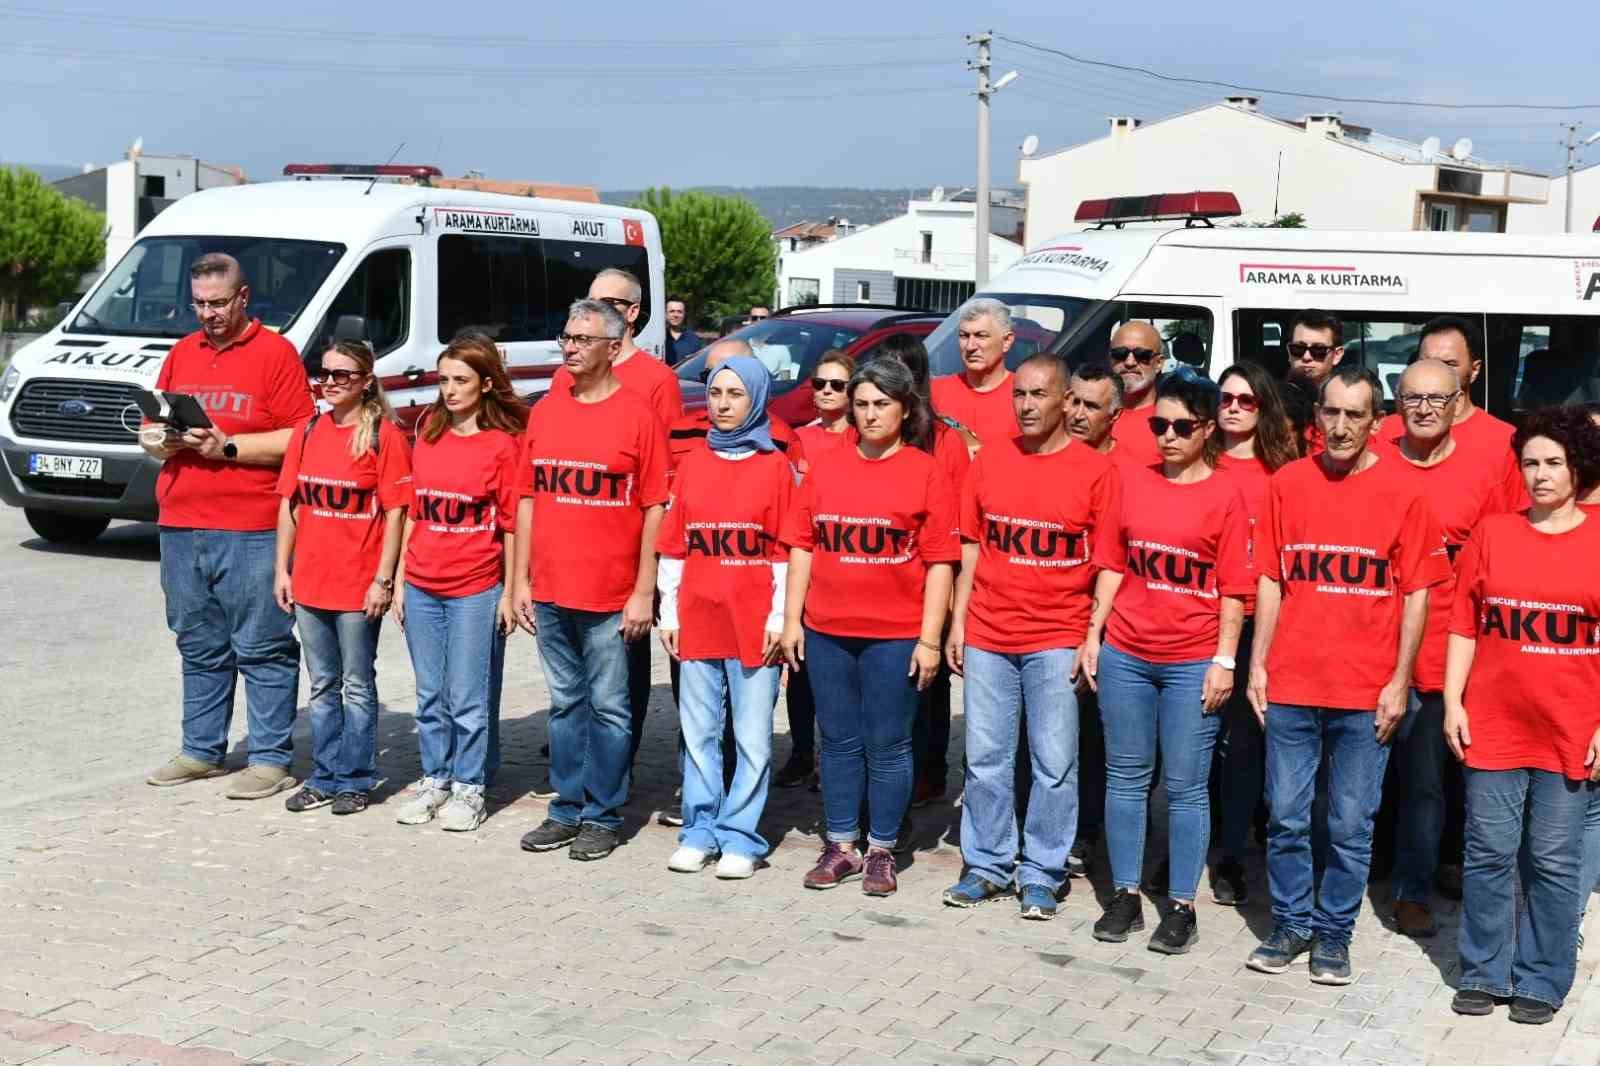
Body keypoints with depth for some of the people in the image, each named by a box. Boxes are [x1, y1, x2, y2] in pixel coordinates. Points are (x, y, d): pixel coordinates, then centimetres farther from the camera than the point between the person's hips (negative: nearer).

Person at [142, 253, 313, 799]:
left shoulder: (275, 353, -2)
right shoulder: (181, 354, 17)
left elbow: (299, 439, -10)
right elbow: (151, 431, 20)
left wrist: (228, 447, -15)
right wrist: (159, 441, -3)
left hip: (251, 531, -6)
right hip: (181, 526, 6)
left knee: (262, 649, -2)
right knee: (199, 648, 14)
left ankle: (270, 758, 4)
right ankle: (201, 750, 23)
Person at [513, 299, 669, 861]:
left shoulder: (637, 413, -6)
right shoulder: (545, 411, 9)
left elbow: (655, 508, -8)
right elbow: (527, 499, 12)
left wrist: (644, 592, -11)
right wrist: (521, 580, 8)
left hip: (611, 598, -5)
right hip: (549, 593, 5)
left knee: (608, 708, 4)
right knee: (565, 704, 14)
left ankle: (603, 816, 13)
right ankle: (566, 809, 23)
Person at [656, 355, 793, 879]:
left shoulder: (775, 467, 0)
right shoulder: (692, 466, 9)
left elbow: (787, 551, -2)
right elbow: (672, 546, 10)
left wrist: (779, 617, -7)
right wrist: (668, 613, 6)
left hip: (753, 624, -3)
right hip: (697, 620, 3)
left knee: (753, 737, 0)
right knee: (699, 732, 8)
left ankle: (740, 836, 9)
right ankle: (700, 830, 17)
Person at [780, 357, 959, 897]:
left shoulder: (926, 473, -3)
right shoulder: (826, 467, 7)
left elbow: (940, 562, -5)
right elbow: (802, 546, 8)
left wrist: (929, 638, -10)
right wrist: (791, 619, 3)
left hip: (896, 635, -3)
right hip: (826, 631, 3)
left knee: (887, 745, 5)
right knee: (839, 742, 11)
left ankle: (881, 851, 17)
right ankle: (841, 846, 21)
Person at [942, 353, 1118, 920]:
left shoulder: (1096, 470, -3)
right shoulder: (988, 462, 7)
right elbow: (971, 548, 11)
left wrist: (1095, 637, -9)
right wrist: (958, 623, 7)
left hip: (1058, 640, -3)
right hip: (987, 637, 3)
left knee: (1055, 763, 2)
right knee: (986, 757, 8)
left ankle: (1042, 873, 14)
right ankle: (988, 864, 20)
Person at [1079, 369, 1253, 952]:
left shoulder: (1226, 496, -4)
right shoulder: (1133, 481, 6)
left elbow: (1233, 589, -4)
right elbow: (1113, 564, 9)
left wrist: (1224, 660, -9)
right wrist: (1093, 634, 5)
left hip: (1193, 661, -3)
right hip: (1124, 655, 4)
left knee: (1186, 787, 3)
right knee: (1125, 778, 10)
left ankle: (1181, 907, 12)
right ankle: (1125, 897, 20)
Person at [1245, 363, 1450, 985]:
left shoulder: (1402, 490, -3)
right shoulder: (1288, 483, 4)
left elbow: (1417, 592, -1)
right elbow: (1270, 581, 8)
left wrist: (1399, 682, -5)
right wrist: (1257, 665, 4)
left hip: (1365, 693, -2)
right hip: (1290, 685, 2)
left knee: (1351, 826, 6)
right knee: (1285, 817, 8)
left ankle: (1334, 934, 21)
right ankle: (1292, 924, 24)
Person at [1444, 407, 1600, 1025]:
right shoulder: (1491, 534, 3)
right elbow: (1464, 627, 6)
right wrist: (1452, 702, 0)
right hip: (1492, 727, 1)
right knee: (1488, 855, 7)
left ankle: (1541, 982, 18)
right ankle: (1483, 974, 20)